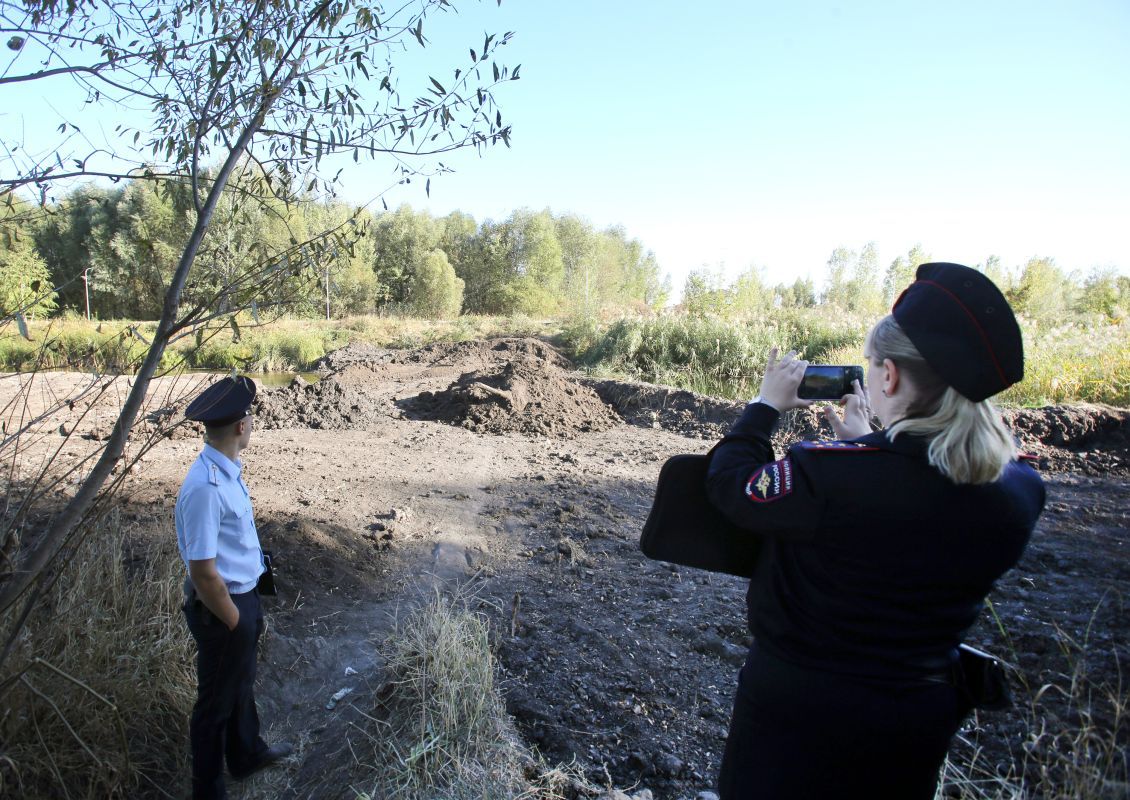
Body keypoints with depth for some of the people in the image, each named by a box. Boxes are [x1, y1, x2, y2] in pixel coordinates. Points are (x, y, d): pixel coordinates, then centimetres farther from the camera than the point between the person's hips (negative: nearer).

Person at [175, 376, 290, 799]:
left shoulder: (227, 470, -3)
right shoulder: (205, 487, -32)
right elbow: (203, 572, -28)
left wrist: (249, 608, 14)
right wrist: (235, 621, -15)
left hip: (243, 595, 9)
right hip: (221, 607, -9)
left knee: (242, 683, 29)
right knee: (217, 700, 15)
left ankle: (246, 752, 55)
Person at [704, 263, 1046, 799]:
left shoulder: (829, 474, -32)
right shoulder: (1020, 489, -10)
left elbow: (729, 483, -15)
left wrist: (766, 404, -3)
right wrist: (865, 443, 13)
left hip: (795, 717, -5)